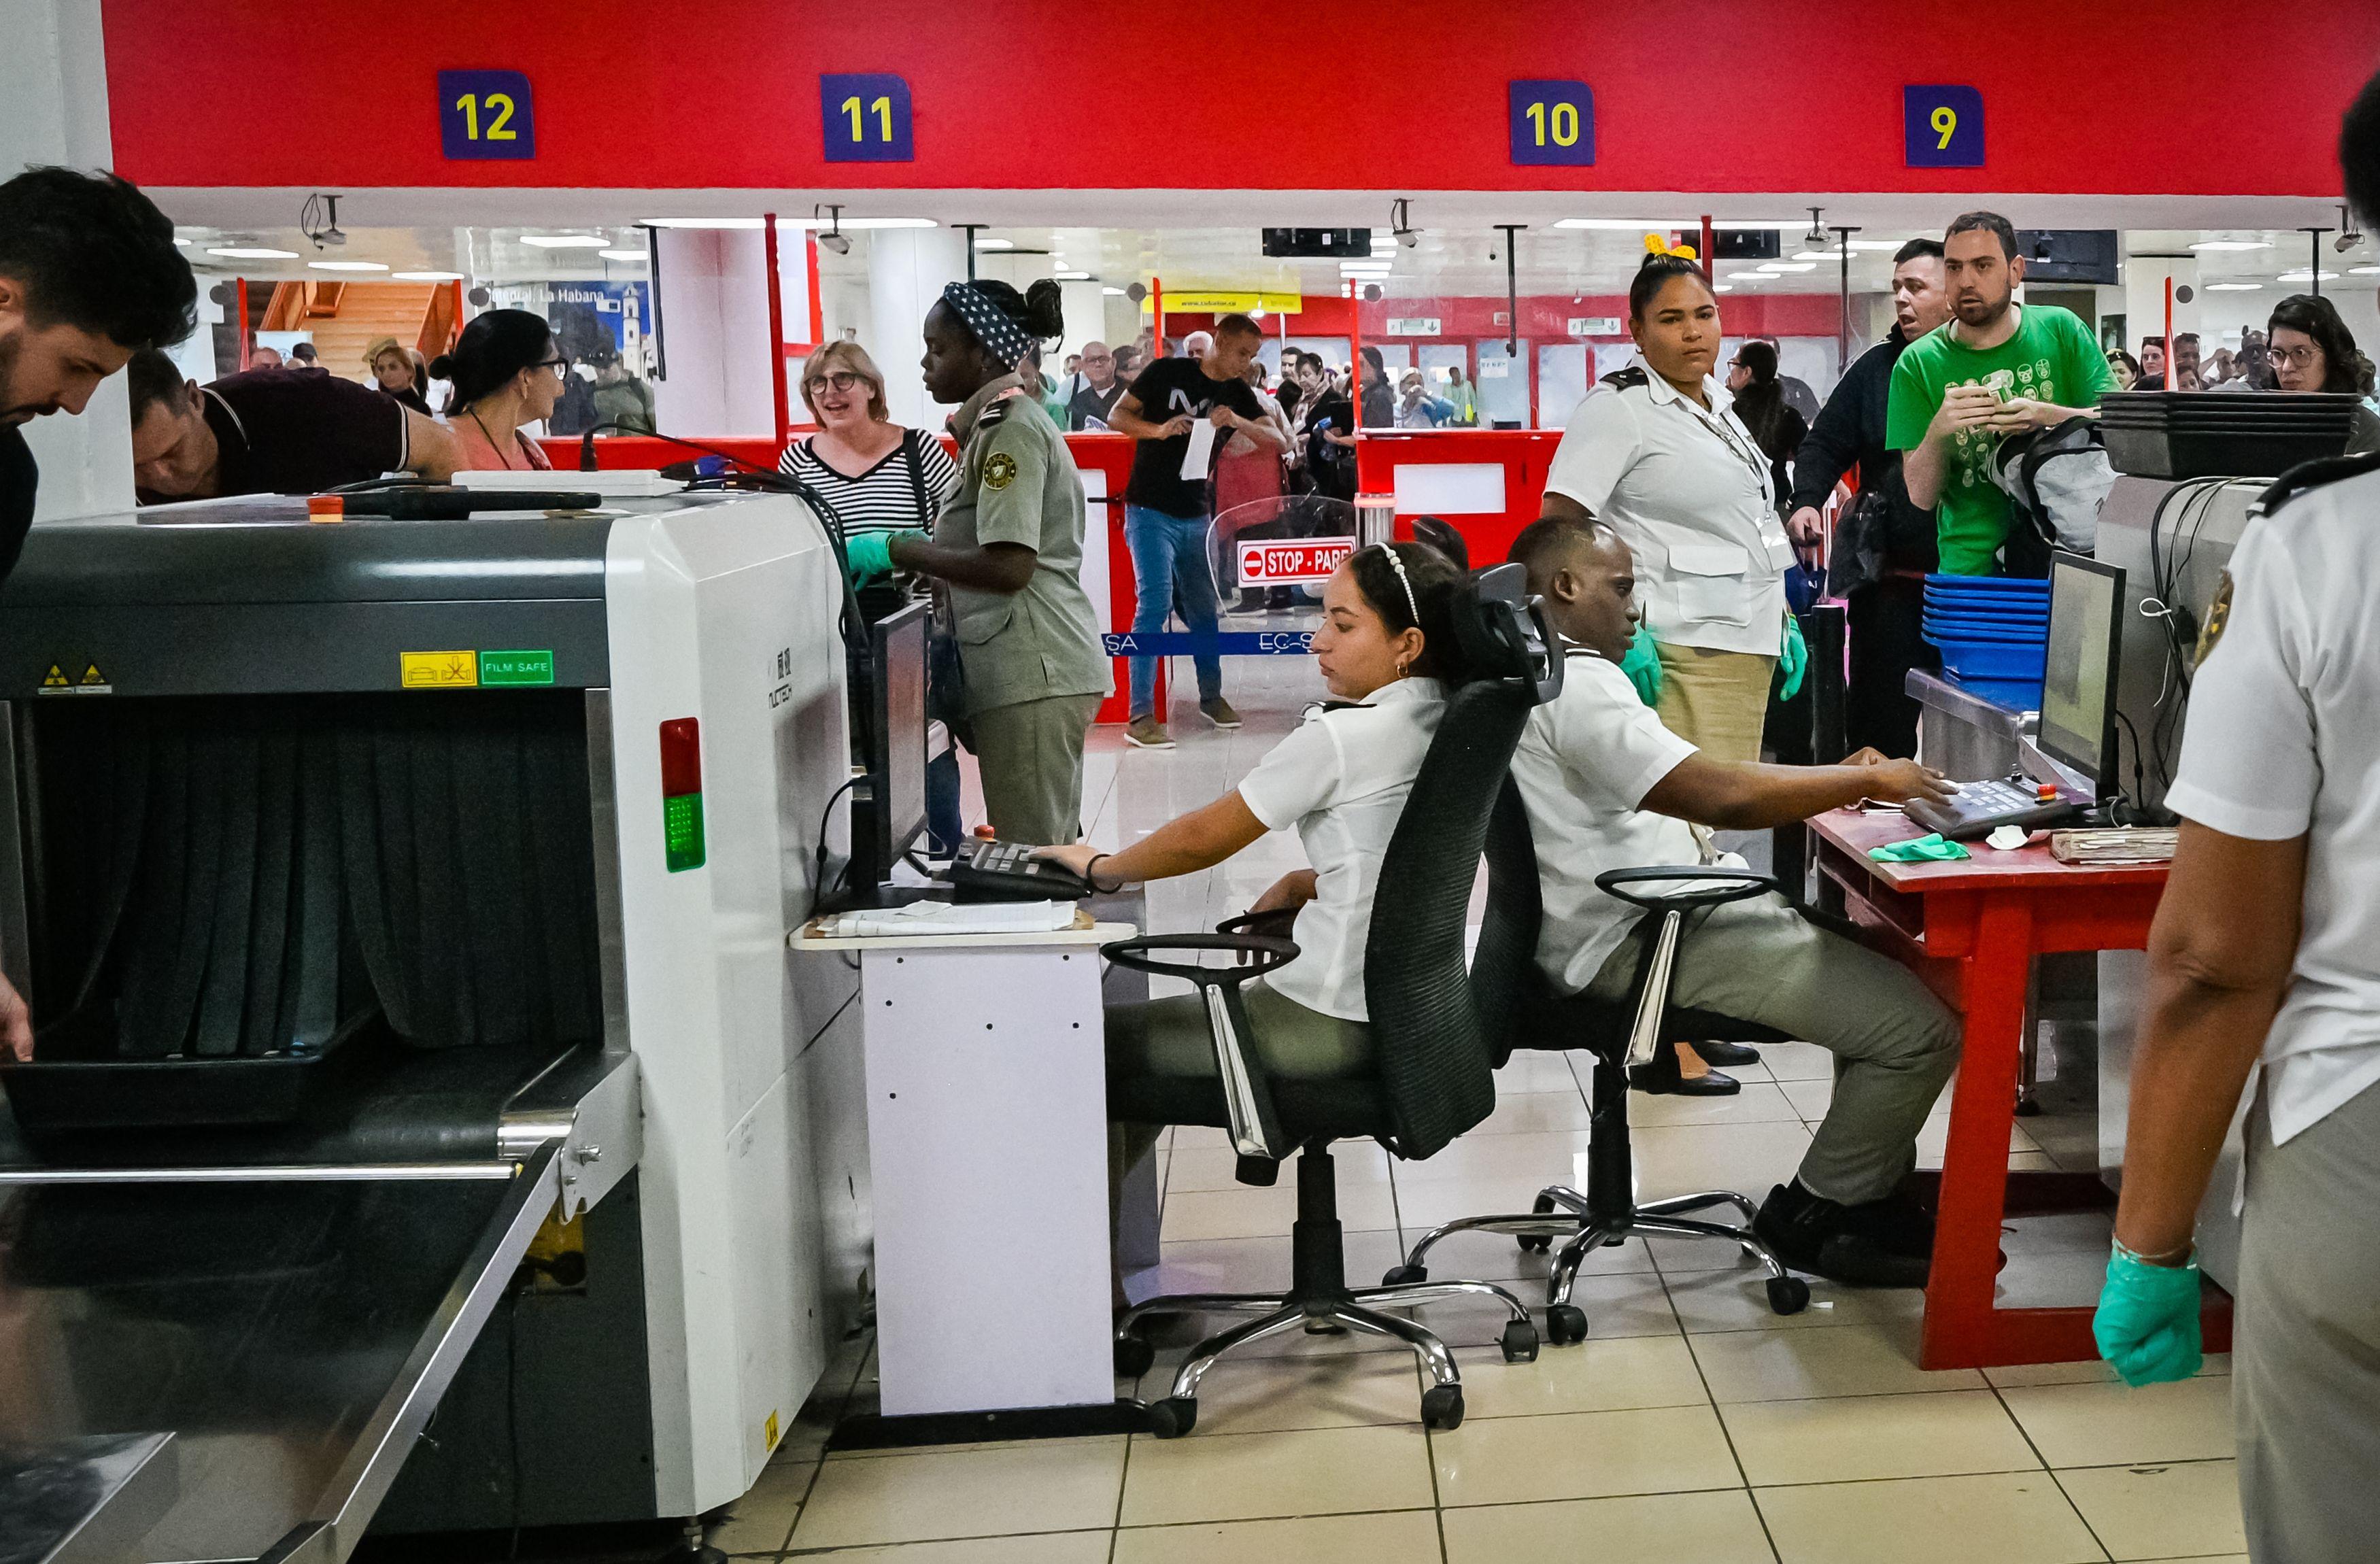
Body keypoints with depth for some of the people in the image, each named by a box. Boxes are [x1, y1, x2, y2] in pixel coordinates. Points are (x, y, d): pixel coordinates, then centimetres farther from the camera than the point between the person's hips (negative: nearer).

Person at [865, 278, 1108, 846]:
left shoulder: (1010, 430, -12)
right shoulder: (1006, 422, 19)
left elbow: (1009, 566, -20)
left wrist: (896, 550, -14)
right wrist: (917, 551, 11)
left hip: (1031, 676, -10)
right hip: (1037, 670, 10)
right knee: (1053, 852, 14)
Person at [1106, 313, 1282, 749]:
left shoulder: (1237, 393, 9)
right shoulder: (1167, 372, -4)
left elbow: (1276, 438, 0)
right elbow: (1117, 416, -3)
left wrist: (1237, 421, -19)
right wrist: (1158, 429, -22)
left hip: (1196, 516, 5)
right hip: (1150, 512, -5)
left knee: (1204, 607, 14)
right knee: (1155, 603, -15)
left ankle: (1211, 695, 32)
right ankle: (1141, 716, -14)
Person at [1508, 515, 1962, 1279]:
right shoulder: (1576, 686, -19)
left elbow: (1688, 787, 18)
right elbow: (1720, 796, -26)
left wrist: (1836, 780, 9)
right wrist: (1869, 779, -12)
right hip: (1637, 946, -12)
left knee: (1878, 963, 17)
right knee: (1922, 1027, -13)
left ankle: (1871, 1188, 22)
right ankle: (1814, 1215, 6)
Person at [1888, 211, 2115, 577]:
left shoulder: (2060, 329, 6)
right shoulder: (1918, 363, 3)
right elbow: (1921, 497, -1)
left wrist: (2048, 418, -19)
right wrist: (1937, 432, -21)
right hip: (1972, 560, -1)